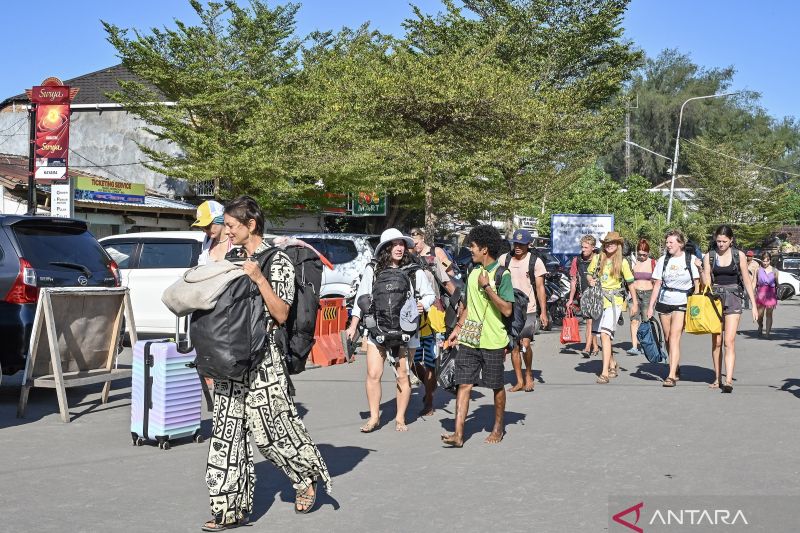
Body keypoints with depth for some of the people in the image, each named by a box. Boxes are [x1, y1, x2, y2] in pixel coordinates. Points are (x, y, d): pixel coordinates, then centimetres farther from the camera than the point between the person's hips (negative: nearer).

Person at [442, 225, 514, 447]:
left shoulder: (502, 275, -10)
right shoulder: (474, 272, 12)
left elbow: (507, 310, -16)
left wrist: (487, 287, -20)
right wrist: (458, 328, 16)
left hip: (493, 341, -6)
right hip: (469, 339, 6)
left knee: (497, 387, 9)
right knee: (464, 385, -3)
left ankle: (498, 428, 27)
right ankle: (458, 433, -6)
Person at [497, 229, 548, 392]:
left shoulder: (535, 261, -2)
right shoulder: (504, 259, 4)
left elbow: (540, 288, -1)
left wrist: (543, 312, -6)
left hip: (528, 310, -3)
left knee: (525, 344, -16)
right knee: (514, 347, 6)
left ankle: (529, 374, 8)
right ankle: (519, 381, 16)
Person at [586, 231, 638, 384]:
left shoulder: (622, 262, 0)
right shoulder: (597, 258, 6)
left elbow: (630, 283, 6)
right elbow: (589, 274, 19)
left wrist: (635, 303, 7)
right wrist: (590, 281, -5)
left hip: (614, 301, -4)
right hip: (598, 300, 4)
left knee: (605, 334, -19)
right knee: (600, 336, 10)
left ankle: (605, 372, -21)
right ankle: (613, 365, 33)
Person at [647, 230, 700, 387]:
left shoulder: (690, 260, -2)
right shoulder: (663, 260, 6)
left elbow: (697, 284, 2)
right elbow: (657, 284, 9)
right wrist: (651, 306, 5)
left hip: (681, 303, -4)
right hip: (664, 302, 4)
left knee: (674, 337, -15)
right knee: (668, 339, 9)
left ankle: (671, 376, -18)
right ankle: (676, 370, 26)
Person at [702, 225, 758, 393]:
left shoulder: (739, 255, 2)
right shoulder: (709, 256, 5)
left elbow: (747, 281, 5)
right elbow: (706, 282, 3)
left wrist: (754, 305, 2)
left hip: (733, 299, -2)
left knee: (729, 341, -12)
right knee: (716, 342, 6)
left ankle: (728, 380, -19)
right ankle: (717, 379, 15)